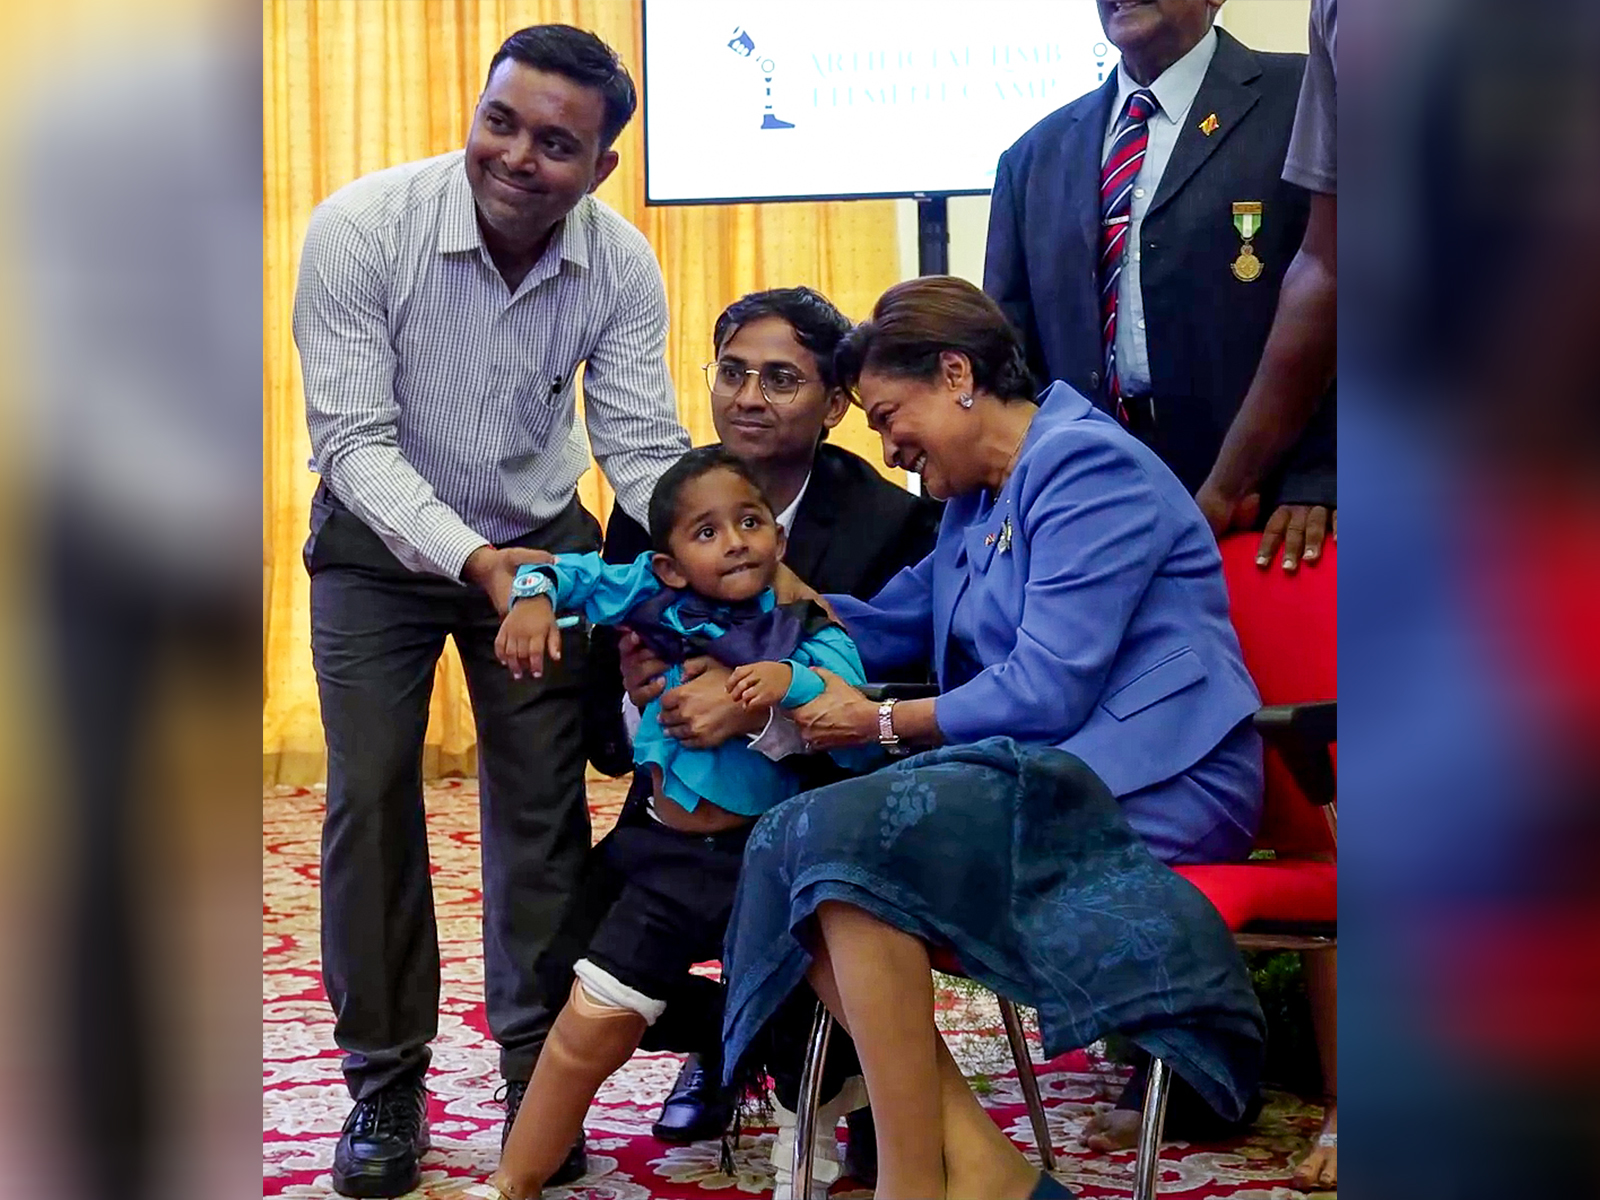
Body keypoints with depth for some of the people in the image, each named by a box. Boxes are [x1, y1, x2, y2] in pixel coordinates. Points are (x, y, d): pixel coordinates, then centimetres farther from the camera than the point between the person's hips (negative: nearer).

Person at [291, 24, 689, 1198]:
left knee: (543, 803, 2)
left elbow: (643, 446, -15)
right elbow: (354, 438, -27)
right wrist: (474, 560, -39)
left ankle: (538, 1069, 17)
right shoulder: (362, 228, -27)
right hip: (380, 539, -2)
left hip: (537, 539, 2)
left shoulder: (621, 265, -18)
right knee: (371, 798, -5)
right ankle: (385, 1083, 10)